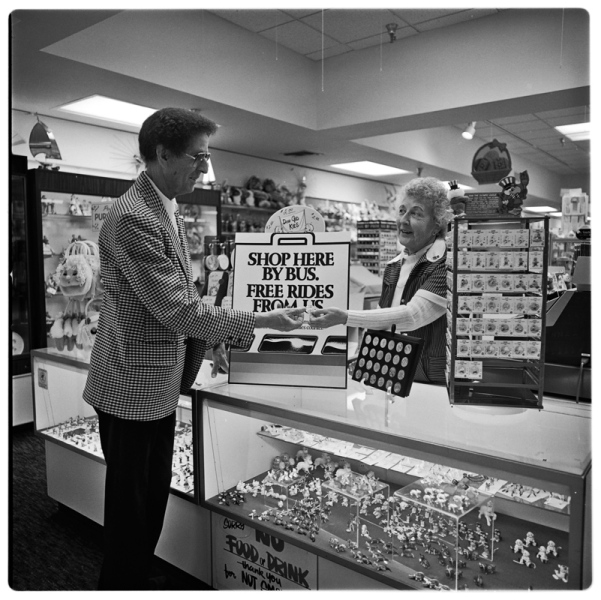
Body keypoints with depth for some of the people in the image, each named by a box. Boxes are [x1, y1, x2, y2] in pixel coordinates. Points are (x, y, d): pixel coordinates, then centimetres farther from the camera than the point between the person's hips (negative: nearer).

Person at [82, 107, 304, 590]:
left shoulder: (168, 209, 8)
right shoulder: (133, 217, -23)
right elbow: (176, 309, -26)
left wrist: (212, 339, 6)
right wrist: (258, 322, -19)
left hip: (161, 385, 9)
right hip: (133, 388, -9)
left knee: (154, 500, 20)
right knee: (130, 509, 8)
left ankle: (139, 583, 38)